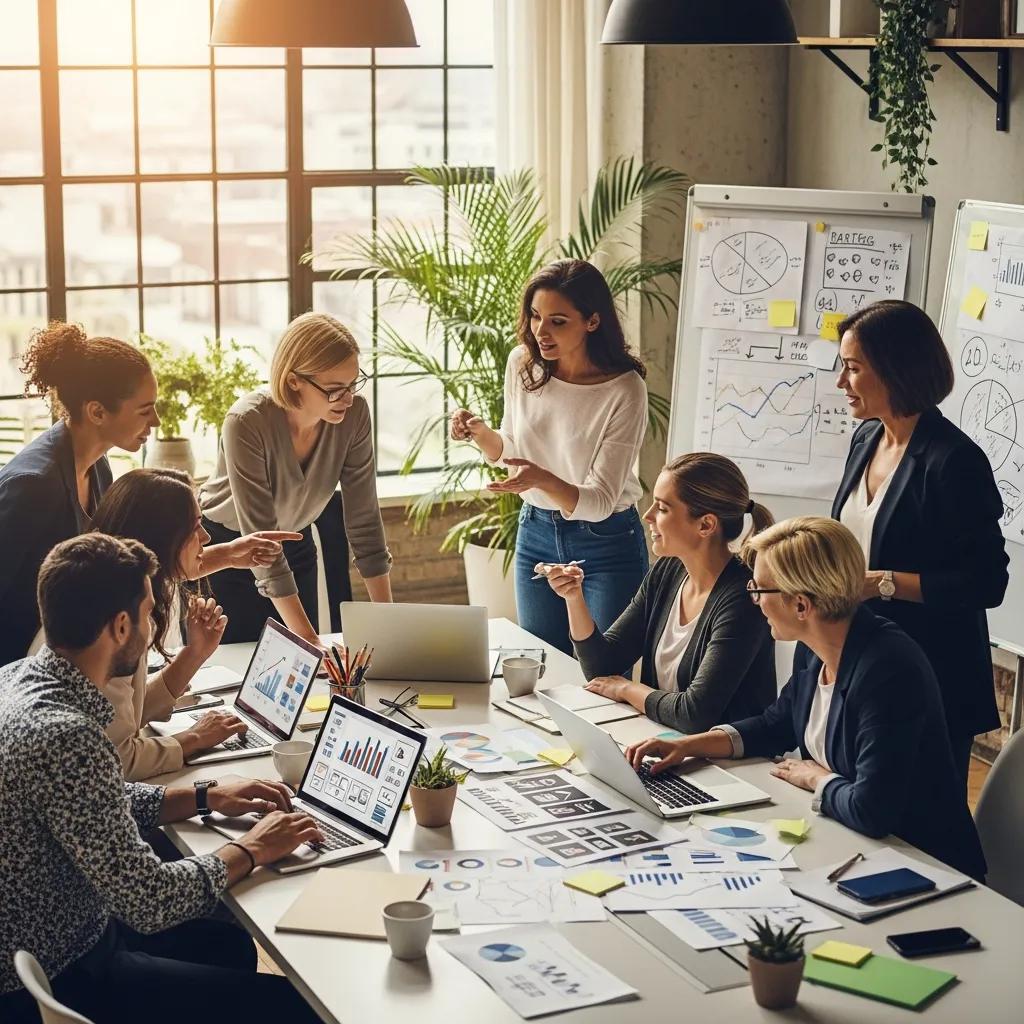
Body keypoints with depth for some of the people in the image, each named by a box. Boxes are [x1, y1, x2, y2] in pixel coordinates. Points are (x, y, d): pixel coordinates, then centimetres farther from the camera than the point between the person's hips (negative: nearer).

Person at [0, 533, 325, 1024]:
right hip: (58, 982, -10)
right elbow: (149, 901, -26)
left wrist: (204, 797, 8)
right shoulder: (64, 736, -31)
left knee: (230, 944, 26)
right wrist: (249, 851, -11)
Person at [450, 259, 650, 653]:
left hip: (607, 545, -5)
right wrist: (480, 433, -12)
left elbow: (600, 501, -22)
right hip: (537, 534, 5)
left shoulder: (624, 390, -21)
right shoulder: (522, 364, -6)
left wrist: (543, 480, -40)